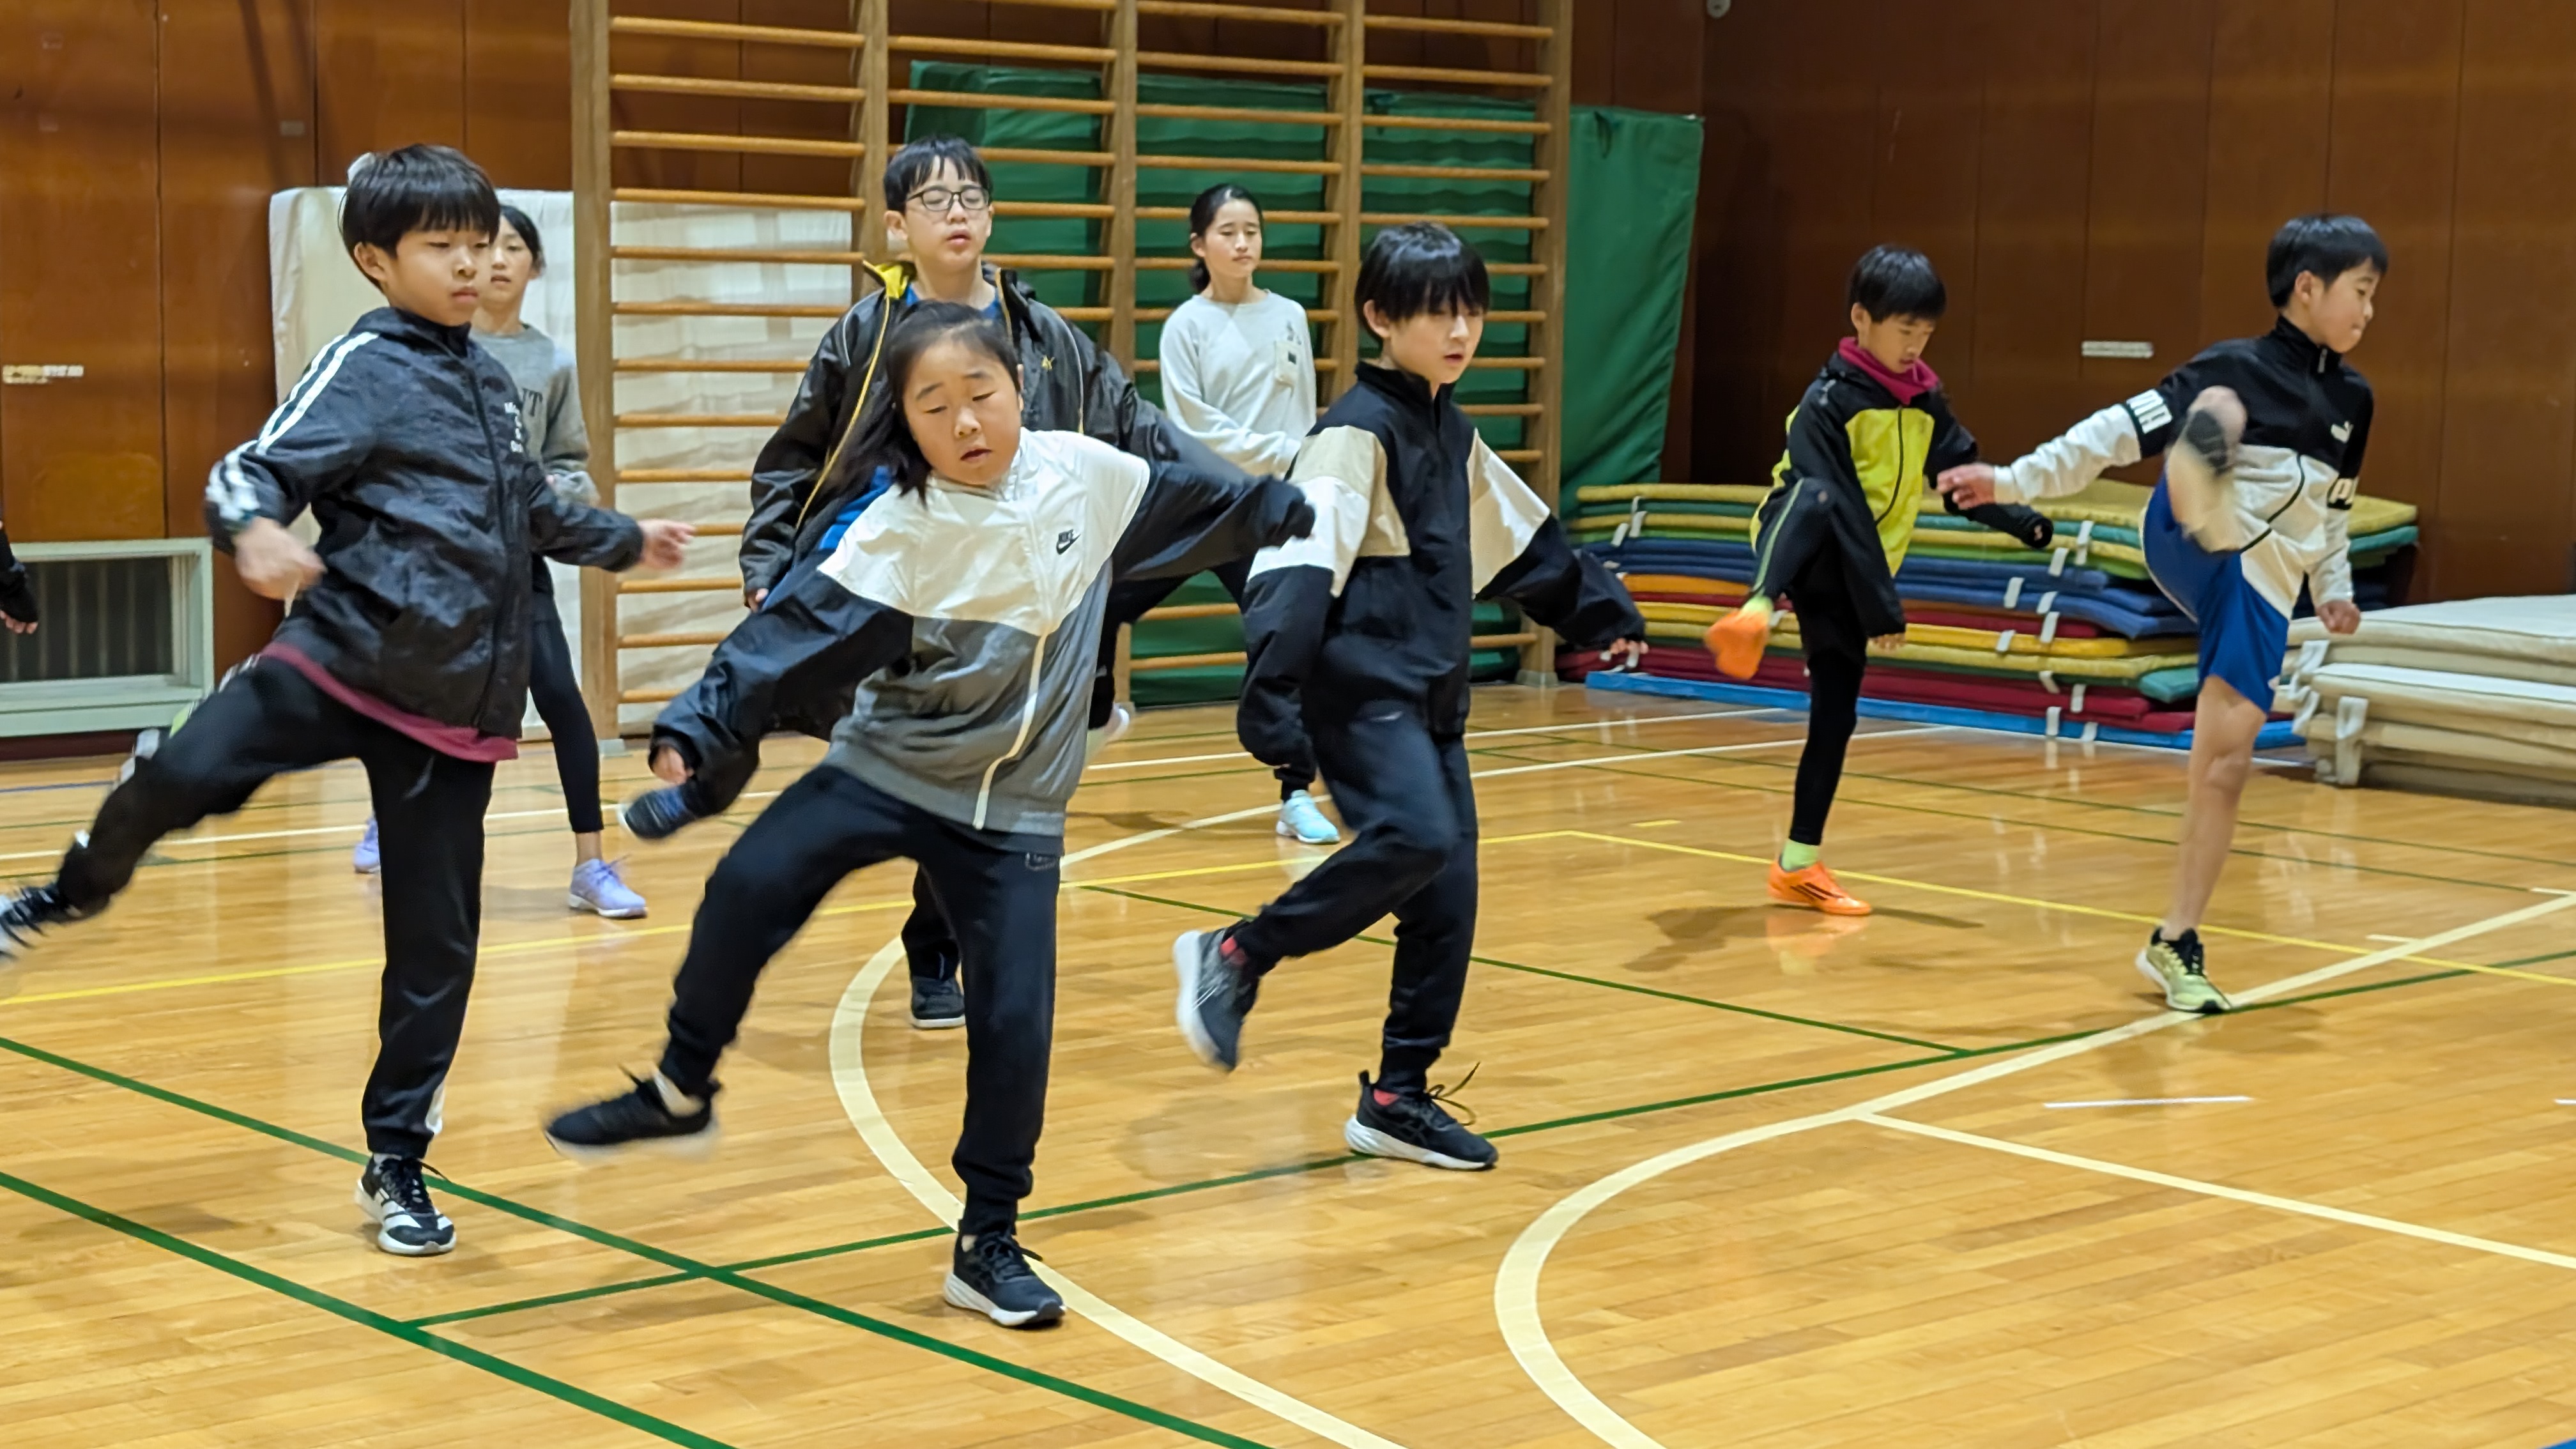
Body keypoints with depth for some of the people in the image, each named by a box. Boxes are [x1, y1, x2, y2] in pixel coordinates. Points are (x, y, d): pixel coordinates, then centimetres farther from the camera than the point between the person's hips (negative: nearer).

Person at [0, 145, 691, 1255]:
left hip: (454, 703, 5)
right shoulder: (363, 370, -4)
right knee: (185, 771, -29)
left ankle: (398, 1163, 18)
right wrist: (256, 533, -37)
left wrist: (620, 540, 45)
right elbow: (248, 475, -15)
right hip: (344, 662, -5)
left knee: (435, 944, 4)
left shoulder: (487, 378, 15)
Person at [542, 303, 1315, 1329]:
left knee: (1014, 1021, -5)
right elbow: (796, 636, -19)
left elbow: (1192, 508, 12)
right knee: (749, 888, -24)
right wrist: (697, 727, -29)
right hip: (887, 772, -2)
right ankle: (681, 1094, -3)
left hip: (1013, 812, 2)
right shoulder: (897, 537, -16)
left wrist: (1290, 514, 26)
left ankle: (989, 1245, 12)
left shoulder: (1088, 474, -6)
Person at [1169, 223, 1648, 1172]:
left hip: (1433, 694, 8)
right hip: (1362, 685, -8)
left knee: (1448, 898, 4)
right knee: (1415, 835, -28)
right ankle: (1235, 958, -13)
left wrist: (1601, 615, 37)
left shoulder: (1452, 434, 17)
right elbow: (1303, 559, -21)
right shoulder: (1358, 432, -9)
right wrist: (1273, 681, -33)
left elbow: (1524, 541, 31)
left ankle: (1398, 1101, 11)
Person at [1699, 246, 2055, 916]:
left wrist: (2023, 522, -6)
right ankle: (1755, 615, -64)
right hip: (1802, 554, -7)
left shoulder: (1926, 402, 7)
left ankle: (1799, 865, 13)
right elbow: (1843, 504, -20)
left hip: (1852, 581, 7)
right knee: (1818, 497, -41)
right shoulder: (1830, 400, -15)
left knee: (1835, 716, 5)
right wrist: (1883, 607, -23)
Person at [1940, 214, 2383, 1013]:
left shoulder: (2353, 400, 14)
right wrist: (2015, 480, -10)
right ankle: (2203, 506, -73)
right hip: (2193, 557, -5)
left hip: (2260, 593, 6)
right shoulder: (2236, 368, -4)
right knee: (2217, 413, -33)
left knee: (2226, 765, 0)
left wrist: (2334, 588, 19)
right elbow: (2123, 429, -6)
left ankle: (2175, 943, 12)